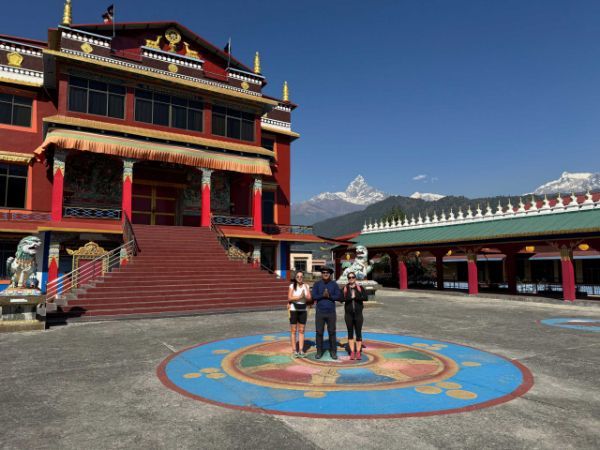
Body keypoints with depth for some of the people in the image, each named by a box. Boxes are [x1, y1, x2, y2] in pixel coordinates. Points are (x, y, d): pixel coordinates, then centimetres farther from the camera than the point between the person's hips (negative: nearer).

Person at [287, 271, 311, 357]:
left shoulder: (306, 286, 4)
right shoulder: (292, 286, -4)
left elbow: (309, 298, -1)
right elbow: (289, 298, -11)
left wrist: (305, 295, -19)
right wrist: (299, 297, -21)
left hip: (303, 310, 3)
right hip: (293, 310, -3)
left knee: (301, 330, 7)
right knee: (293, 331, 4)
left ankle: (301, 350, 13)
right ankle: (294, 350, 10)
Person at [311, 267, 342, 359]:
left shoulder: (334, 284, 2)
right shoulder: (317, 284, 1)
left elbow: (338, 296, -6)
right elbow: (314, 296, -9)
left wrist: (329, 296, -20)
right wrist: (323, 295, -23)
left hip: (331, 312, 0)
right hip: (320, 312, 0)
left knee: (332, 332, 5)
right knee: (319, 332, 3)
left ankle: (333, 352, 16)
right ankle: (319, 352, 15)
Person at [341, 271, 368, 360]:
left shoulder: (360, 288, 1)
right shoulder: (345, 288, 2)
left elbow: (366, 297, -12)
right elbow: (342, 299, -11)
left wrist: (355, 296, -17)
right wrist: (351, 297, -19)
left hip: (358, 313, 0)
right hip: (348, 314, 1)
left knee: (359, 333, 3)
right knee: (350, 333, 7)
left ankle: (358, 352, 12)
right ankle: (352, 352, 14)